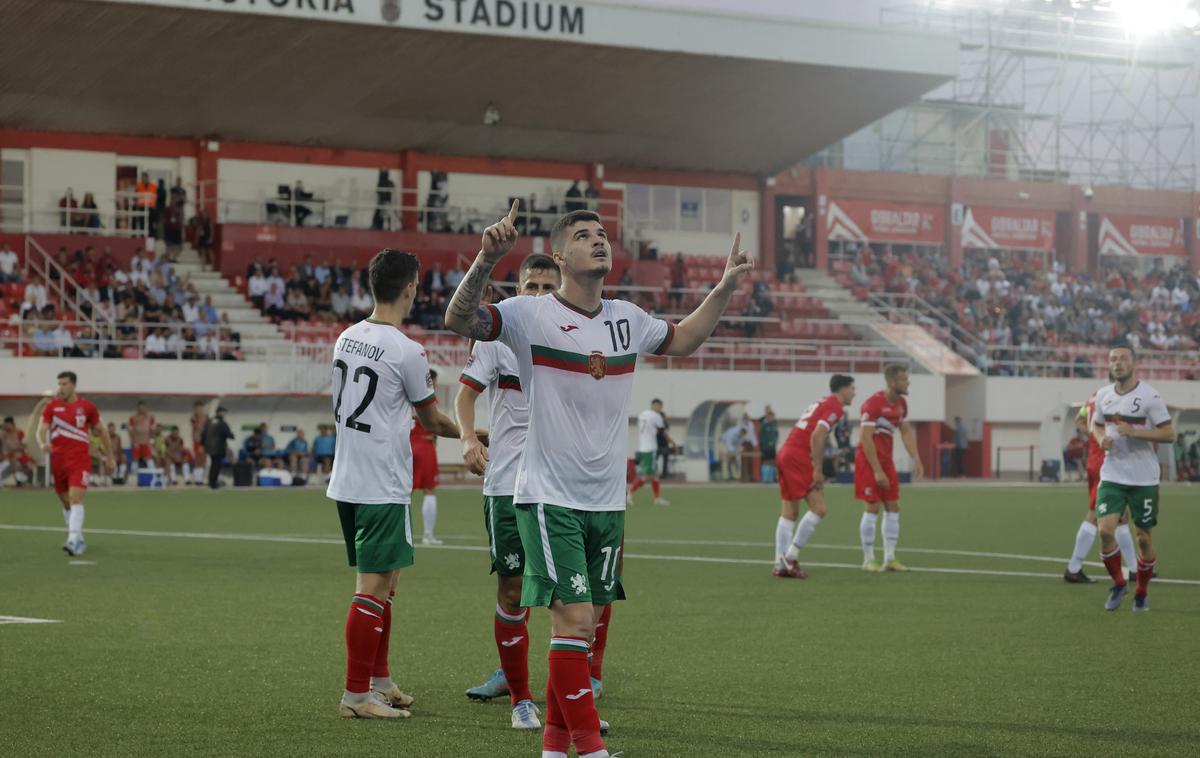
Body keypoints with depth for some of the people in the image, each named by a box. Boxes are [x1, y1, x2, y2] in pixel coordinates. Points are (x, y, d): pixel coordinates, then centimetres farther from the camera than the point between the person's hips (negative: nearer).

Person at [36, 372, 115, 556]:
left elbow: (101, 431, 12)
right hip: (58, 460, 3)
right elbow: (41, 429, -6)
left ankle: (73, 541, -26)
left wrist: (109, 456, 15)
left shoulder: (87, 406, 1)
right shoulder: (51, 407, 4)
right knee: (66, 503, 12)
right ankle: (79, 539, 27)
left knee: (75, 499, -18)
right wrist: (43, 443, -29)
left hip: (80, 459, -3)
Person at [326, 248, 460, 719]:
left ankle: (379, 680, 25)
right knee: (373, 588, -5)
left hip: (346, 482, 8)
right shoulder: (406, 352, -15)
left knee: (383, 582, 18)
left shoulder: (346, 338, 8)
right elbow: (432, 421, -3)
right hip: (383, 487, -8)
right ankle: (356, 694, -4)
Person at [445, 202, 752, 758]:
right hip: (549, 497, -6)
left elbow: (683, 340, 29)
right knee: (574, 618, -13)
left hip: (607, 501, 6)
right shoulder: (530, 315, -8)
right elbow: (459, 320, -22)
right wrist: (487, 259, -37)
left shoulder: (627, 319, 10)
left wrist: (726, 288, 19)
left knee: (586, 624, 9)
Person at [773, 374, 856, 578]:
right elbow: (817, 436, -19)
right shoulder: (835, 406, -7)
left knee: (789, 513, 10)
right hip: (799, 457, -10)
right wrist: (818, 470, -17)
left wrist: (817, 470, 21)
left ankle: (780, 564, 9)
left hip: (786, 453, 10)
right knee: (819, 508, -9)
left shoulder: (821, 403, 23)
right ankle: (790, 557, -11)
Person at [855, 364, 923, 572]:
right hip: (868, 460, -8)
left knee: (893, 507, 4)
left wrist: (916, 460, 0)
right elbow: (866, 439, -20)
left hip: (886, 460, 8)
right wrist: (877, 471, -21)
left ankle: (890, 558, 7)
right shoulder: (873, 404, -19)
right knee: (872, 508, -6)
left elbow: (906, 432, 12)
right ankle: (868, 560, 2)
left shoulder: (901, 403, 7)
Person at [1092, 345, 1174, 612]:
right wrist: (1101, 438, -3)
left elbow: (1169, 433, -11)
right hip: (1111, 476, 3)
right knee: (1106, 529, -13)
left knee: (1144, 536, 5)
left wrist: (1134, 432, -23)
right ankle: (1118, 584, 9)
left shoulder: (1150, 396, -10)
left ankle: (1142, 591, 26)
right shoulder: (1103, 395, 4)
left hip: (1143, 478, -3)